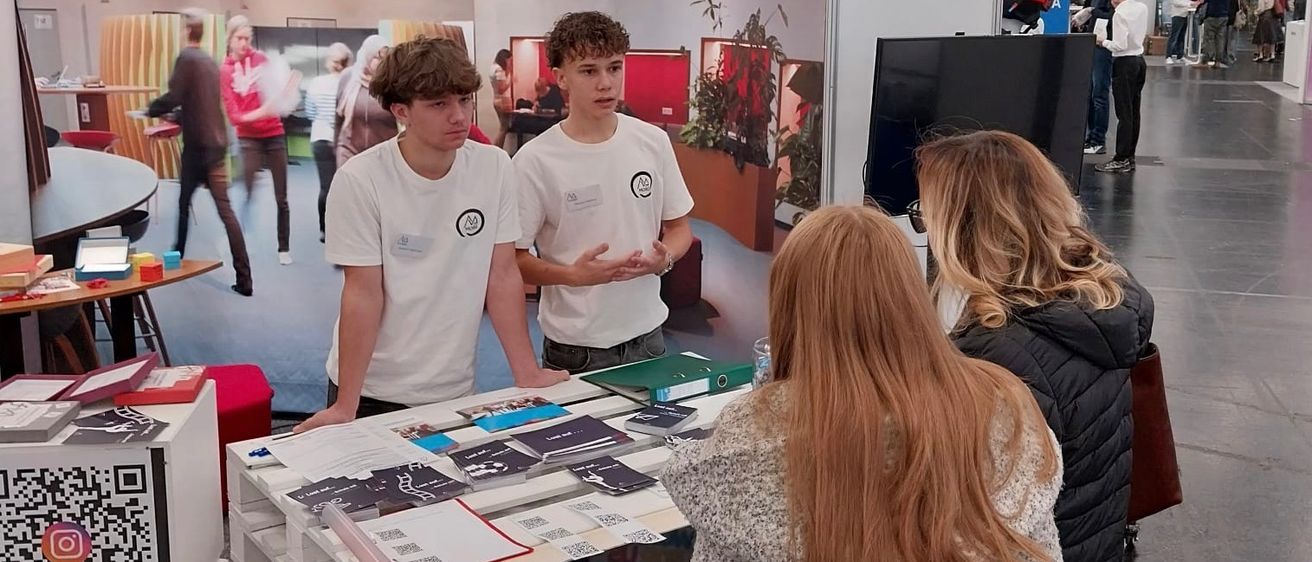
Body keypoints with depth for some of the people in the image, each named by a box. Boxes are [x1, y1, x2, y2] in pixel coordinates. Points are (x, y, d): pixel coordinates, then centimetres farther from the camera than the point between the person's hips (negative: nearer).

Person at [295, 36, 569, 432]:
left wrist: (528, 375, -2)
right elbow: (363, 295, -14)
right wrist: (345, 407, -16)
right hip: (373, 392, -3)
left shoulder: (495, 168, -7)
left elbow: (502, 276, -2)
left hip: (455, 390, 3)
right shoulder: (360, 180, -17)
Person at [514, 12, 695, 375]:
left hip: (647, 336, 4)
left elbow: (679, 227, 10)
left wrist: (664, 259, -12)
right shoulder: (535, 160, -12)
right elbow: (513, 257, -7)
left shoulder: (654, 141, -1)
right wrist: (573, 275, -23)